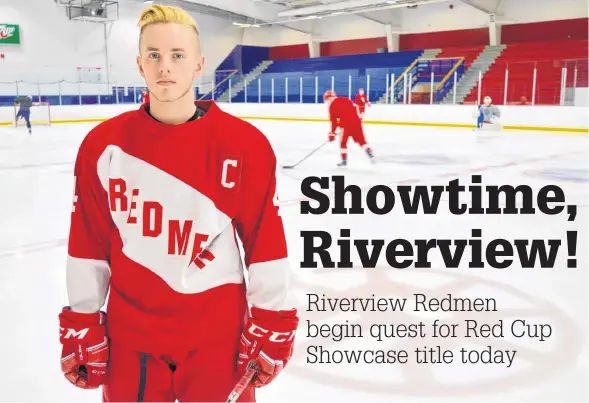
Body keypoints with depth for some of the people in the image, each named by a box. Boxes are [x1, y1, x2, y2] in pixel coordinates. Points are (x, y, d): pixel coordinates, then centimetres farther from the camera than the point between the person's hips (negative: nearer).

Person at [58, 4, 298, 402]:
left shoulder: (245, 144, -10)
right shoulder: (104, 145, -4)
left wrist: (271, 326, -3)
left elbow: (265, 243, -6)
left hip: (218, 336, -1)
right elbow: (89, 246, 2)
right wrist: (81, 326, 6)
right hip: (129, 335, 2)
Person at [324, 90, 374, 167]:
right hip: (356, 122, 6)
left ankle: (344, 160, 11)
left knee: (343, 142, 10)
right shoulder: (346, 100, 20)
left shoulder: (332, 105, 2)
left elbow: (334, 120, 1)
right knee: (361, 140, 12)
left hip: (346, 124, -6)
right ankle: (371, 155, 2)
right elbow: (355, 109, 21)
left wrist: (332, 133, 6)